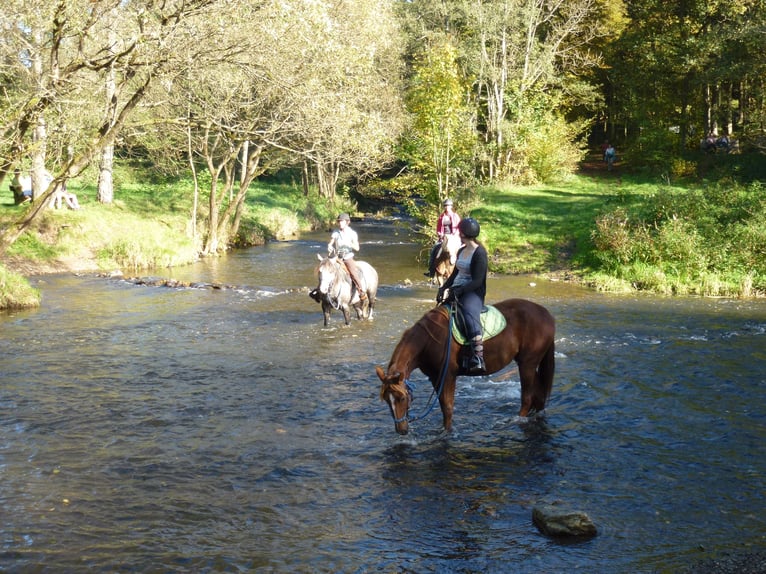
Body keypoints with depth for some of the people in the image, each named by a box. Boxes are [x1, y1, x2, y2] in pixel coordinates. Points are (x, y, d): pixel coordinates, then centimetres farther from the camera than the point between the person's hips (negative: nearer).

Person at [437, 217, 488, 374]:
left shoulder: (479, 253, -11)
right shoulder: (461, 251, 15)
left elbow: (477, 281, -17)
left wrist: (458, 292, -23)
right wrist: (443, 288, 6)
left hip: (473, 292, -10)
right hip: (457, 291, 10)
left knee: (470, 316, -34)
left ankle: (478, 359, -47)